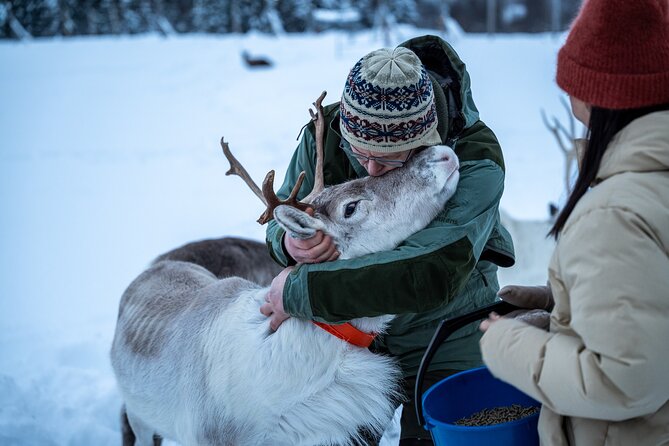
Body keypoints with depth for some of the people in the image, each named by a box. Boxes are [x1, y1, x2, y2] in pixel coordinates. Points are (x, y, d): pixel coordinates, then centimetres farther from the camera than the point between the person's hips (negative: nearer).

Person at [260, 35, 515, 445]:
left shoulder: (476, 162, -30)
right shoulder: (326, 132, -16)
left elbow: (433, 272, -42)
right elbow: (281, 221, -5)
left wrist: (302, 290, -39)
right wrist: (290, 243, -32)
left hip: (443, 345, -3)